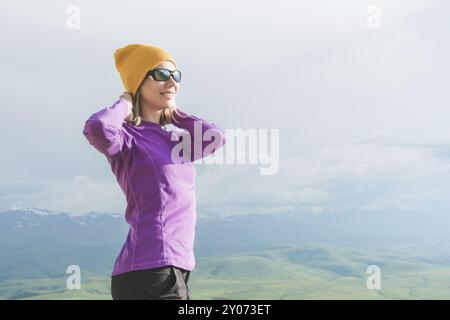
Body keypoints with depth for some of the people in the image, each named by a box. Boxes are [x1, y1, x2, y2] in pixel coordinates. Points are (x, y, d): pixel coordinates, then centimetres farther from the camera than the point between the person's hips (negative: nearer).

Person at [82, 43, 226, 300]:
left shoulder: (171, 141, 19)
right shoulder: (127, 136, -5)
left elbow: (216, 137, 15)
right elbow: (97, 129, -27)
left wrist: (173, 112, 18)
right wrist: (125, 104, -6)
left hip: (172, 269, 9)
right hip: (150, 270, -9)